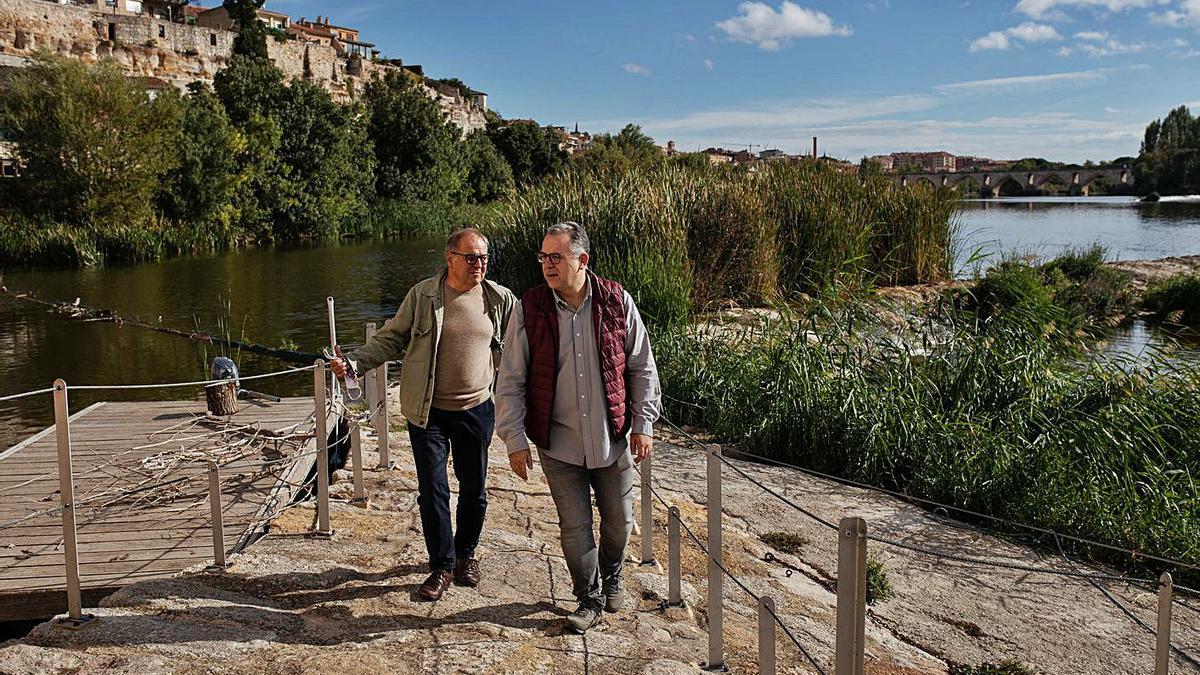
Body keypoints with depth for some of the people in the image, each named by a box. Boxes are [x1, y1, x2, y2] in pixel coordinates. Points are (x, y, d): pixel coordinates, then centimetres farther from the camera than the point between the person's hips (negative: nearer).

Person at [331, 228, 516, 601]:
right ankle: (442, 567, 20)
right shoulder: (422, 295, -5)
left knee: (474, 490, 13)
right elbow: (391, 339, 0)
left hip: (477, 410, 2)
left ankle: (465, 554, 36)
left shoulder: (501, 300, 0)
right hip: (428, 412, -1)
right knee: (432, 492, 2)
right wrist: (353, 362, -10)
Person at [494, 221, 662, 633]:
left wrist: (643, 424, 0)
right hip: (559, 444, -1)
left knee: (619, 521, 15)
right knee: (574, 526, 6)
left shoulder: (616, 302, -6)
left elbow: (642, 367, 3)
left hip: (613, 440, 1)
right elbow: (511, 381, -3)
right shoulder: (529, 309, -8)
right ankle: (589, 600, 27)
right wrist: (515, 440, -7)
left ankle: (611, 576, 44)